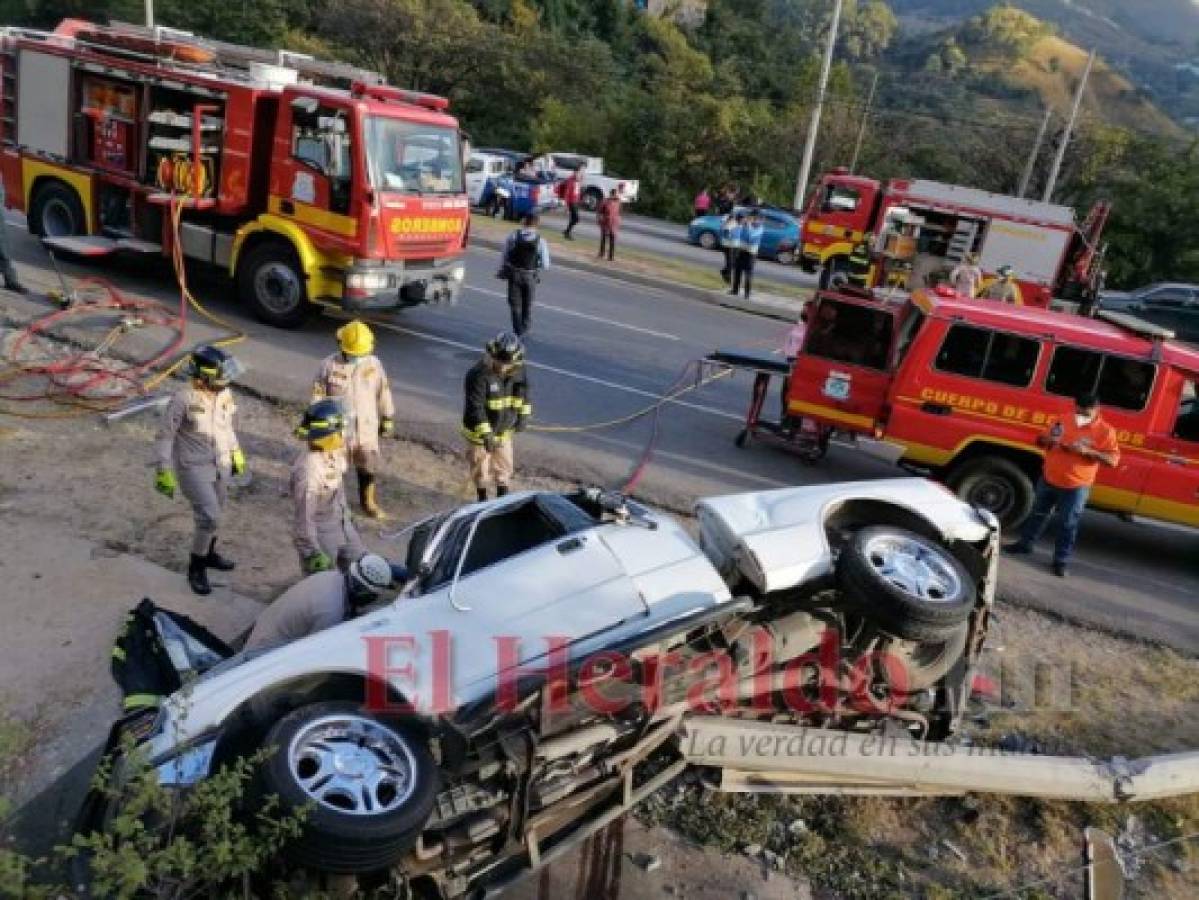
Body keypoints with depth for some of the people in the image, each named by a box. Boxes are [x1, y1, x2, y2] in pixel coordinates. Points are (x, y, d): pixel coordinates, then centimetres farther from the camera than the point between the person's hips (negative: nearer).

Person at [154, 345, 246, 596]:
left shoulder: (225, 394, -3)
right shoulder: (184, 399, -21)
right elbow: (164, 435, -14)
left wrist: (236, 452, 21)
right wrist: (164, 471, -13)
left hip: (221, 465, 7)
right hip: (194, 468, -7)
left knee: (214, 513, 21)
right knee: (209, 517, -12)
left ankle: (208, 553, 44)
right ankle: (196, 568, 7)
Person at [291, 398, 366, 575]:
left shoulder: (334, 452, -4)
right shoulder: (307, 469, -30)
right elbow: (303, 517, -25)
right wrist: (312, 553, -21)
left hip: (343, 526, 8)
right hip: (320, 535, -8)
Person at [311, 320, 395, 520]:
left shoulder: (374, 364, -5)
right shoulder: (329, 365, -11)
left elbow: (383, 392, 6)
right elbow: (318, 395, -5)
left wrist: (388, 418, 10)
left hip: (367, 426, 2)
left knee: (369, 465, 13)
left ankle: (369, 502, 34)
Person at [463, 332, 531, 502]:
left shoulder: (518, 372, -10)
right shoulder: (478, 375, -28)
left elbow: (523, 393, 10)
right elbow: (475, 406, -30)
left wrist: (523, 415, 11)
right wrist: (485, 433, -33)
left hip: (504, 430, 5)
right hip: (480, 430, -5)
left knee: (504, 466, 18)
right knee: (481, 469, 11)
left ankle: (503, 499, 38)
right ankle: (482, 501, 31)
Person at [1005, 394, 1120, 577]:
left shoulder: (1106, 431, -11)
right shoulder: (1064, 421, 0)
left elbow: (1113, 460, -15)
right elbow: (1041, 440, 10)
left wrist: (1088, 451, -27)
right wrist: (1048, 440, -14)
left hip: (1076, 487, -4)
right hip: (1048, 479, 4)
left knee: (1068, 525, 4)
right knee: (1038, 514, 20)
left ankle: (1060, 561, 14)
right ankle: (1025, 543, 37)